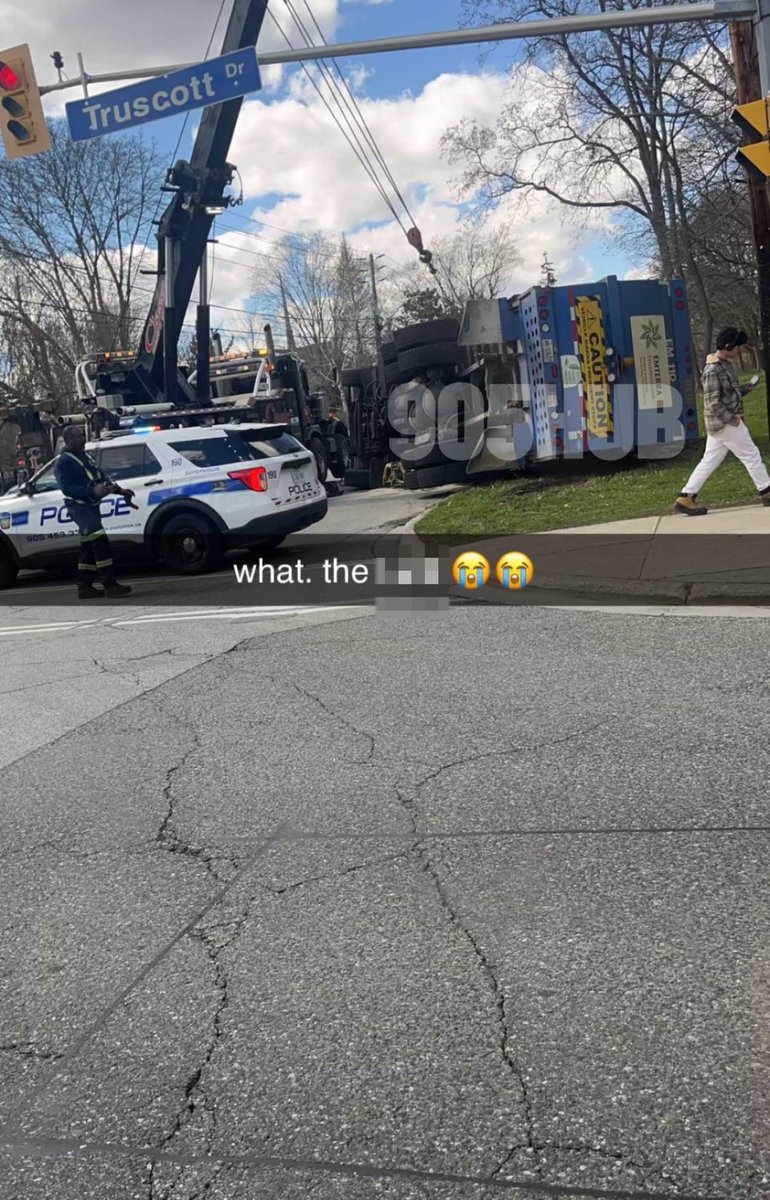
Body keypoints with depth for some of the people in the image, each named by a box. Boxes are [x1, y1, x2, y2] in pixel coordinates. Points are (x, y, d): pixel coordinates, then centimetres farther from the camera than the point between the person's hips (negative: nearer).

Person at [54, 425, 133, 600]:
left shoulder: (85, 456, 17)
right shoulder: (63, 461, -10)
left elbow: (101, 476, 20)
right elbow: (67, 488, -18)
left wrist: (119, 490, 7)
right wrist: (92, 490, -28)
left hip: (91, 505, 9)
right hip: (79, 506, -9)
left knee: (89, 546, 11)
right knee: (100, 541, -20)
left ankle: (85, 587, 18)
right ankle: (110, 585, -25)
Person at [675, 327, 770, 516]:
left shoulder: (726, 364, 11)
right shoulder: (713, 370, -20)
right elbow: (713, 403, -23)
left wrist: (747, 387, 4)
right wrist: (731, 419, -19)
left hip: (722, 423, 10)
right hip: (724, 422, -10)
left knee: (710, 461, 9)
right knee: (751, 456, 2)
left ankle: (685, 498, 8)